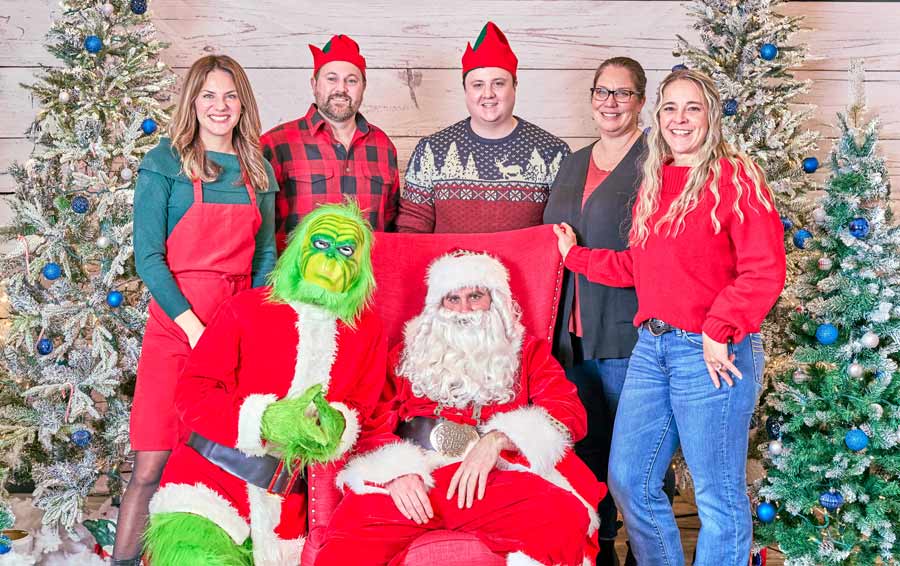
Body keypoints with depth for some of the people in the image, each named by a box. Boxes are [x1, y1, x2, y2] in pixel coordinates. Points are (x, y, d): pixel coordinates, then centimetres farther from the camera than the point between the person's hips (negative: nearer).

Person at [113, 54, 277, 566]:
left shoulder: (258, 170, 11)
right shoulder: (165, 163, -2)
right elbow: (148, 256, -7)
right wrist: (193, 325, -14)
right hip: (176, 323, -4)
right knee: (152, 465, -3)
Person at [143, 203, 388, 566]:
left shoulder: (368, 331, 8)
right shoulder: (246, 308, -1)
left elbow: (365, 410, 7)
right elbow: (192, 392, -6)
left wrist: (337, 425, -18)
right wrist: (265, 420, -21)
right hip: (213, 474, -3)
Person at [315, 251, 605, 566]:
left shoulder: (527, 354, 22)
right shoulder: (408, 355, 23)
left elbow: (570, 412, 5)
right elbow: (373, 421, 11)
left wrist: (497, 440, -12)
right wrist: (394, 469, -12)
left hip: (494, 477, 1)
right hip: (409, 480, 0)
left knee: (566, 519, -31)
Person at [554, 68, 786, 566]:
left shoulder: (736, 177, -8)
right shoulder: (653, 184, 14)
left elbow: (764, 271, -14)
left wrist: (719, 331, -18)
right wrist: (575, 255, 19)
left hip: (713, 354, -7)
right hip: (652, 346, 7)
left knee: (718, 496, 3)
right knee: (628, 482, 13)